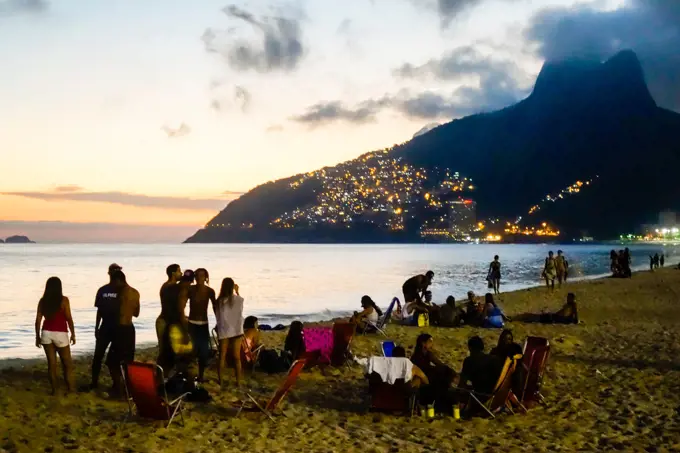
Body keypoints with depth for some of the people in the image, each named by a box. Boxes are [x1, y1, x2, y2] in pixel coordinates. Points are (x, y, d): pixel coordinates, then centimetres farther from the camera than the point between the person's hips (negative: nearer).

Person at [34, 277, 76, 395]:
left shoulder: (42, 301, 2)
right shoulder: (64, 300, -8)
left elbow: (38, 320, 3)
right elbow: (69, 319, -9)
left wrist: (37, 336, 12)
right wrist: (73, 334, 0)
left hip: (46, 333, 3)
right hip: (60, 334, -3)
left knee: (51, 363, 9)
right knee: (67, 363, 8)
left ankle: (54, 390, 11)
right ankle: (71, 388, 8)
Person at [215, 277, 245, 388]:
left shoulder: (219, 301, -7)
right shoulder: (238, 299, -9)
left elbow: (218, 317, -1)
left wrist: (218, 330, 9)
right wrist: (237, 292, 28)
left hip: (224, 331, 0)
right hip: (236, 330, 0)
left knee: (222, 357, 9)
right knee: (236, 357, 8)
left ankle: (220, 381, 11)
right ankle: (238, 382, 11)